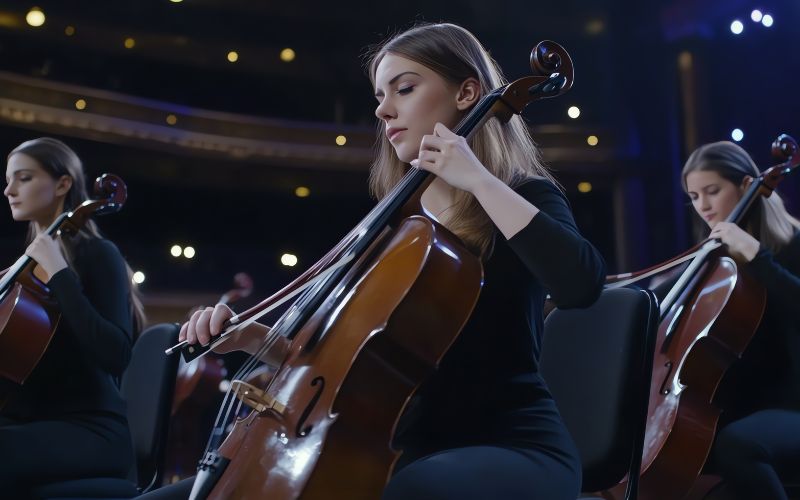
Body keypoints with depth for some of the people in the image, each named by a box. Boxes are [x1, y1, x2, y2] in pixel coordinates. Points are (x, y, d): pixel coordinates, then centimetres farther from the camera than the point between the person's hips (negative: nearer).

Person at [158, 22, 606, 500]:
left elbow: (581, 283, -25)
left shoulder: (521, 196, -1)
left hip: (514, 449, -6)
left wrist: (479, 180, -19)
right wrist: (251, 336, -1)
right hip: (410, 449, 6)